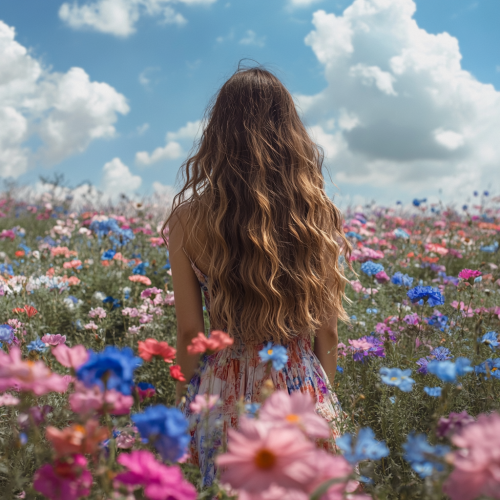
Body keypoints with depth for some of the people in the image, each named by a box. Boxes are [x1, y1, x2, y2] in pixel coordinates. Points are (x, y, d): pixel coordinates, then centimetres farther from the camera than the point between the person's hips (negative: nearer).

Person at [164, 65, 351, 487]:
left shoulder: (189, 218, -10)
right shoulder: (318, 216, -7)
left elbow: (190, 331, -6)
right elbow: (327, 331, -2)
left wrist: (187, 404, 8)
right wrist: (326, 402, 12)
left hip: (223, 395, -1)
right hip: (303, 391, 1)